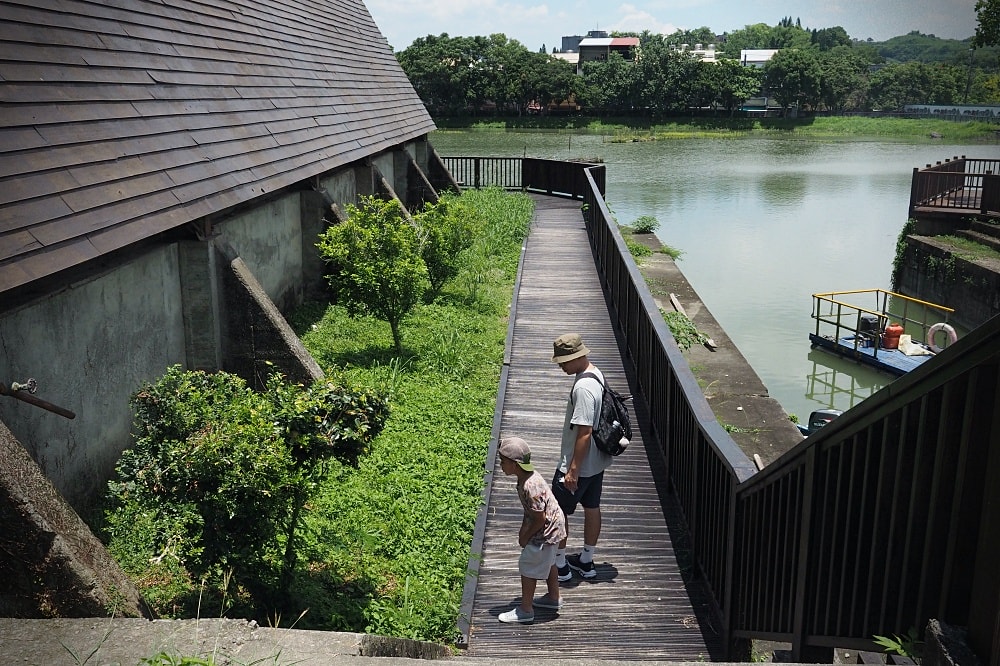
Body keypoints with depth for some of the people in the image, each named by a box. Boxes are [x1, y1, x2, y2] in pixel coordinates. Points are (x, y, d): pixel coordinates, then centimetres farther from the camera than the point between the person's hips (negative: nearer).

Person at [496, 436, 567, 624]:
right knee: (548, 562, 26)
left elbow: (540, 519, -28)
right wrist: (523, 529, 5)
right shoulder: (527, 477, -4)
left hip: (545, 531, -10)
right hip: (553, 526, 10)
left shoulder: (530, 487, -34)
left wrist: (526, 536, -14)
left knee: (528, 567, 2)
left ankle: (526, 610, 15)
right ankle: (554, 598, 45)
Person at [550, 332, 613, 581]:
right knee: (592, 507, 18)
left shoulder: (583, 388, -28)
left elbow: (584, 433, -28)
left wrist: (573, 470, -24)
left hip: (579, 465, -10)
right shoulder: (595, 373, 3)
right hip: (597, 462, 10)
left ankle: (560, 566, 17)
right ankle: (586, 561, 32)